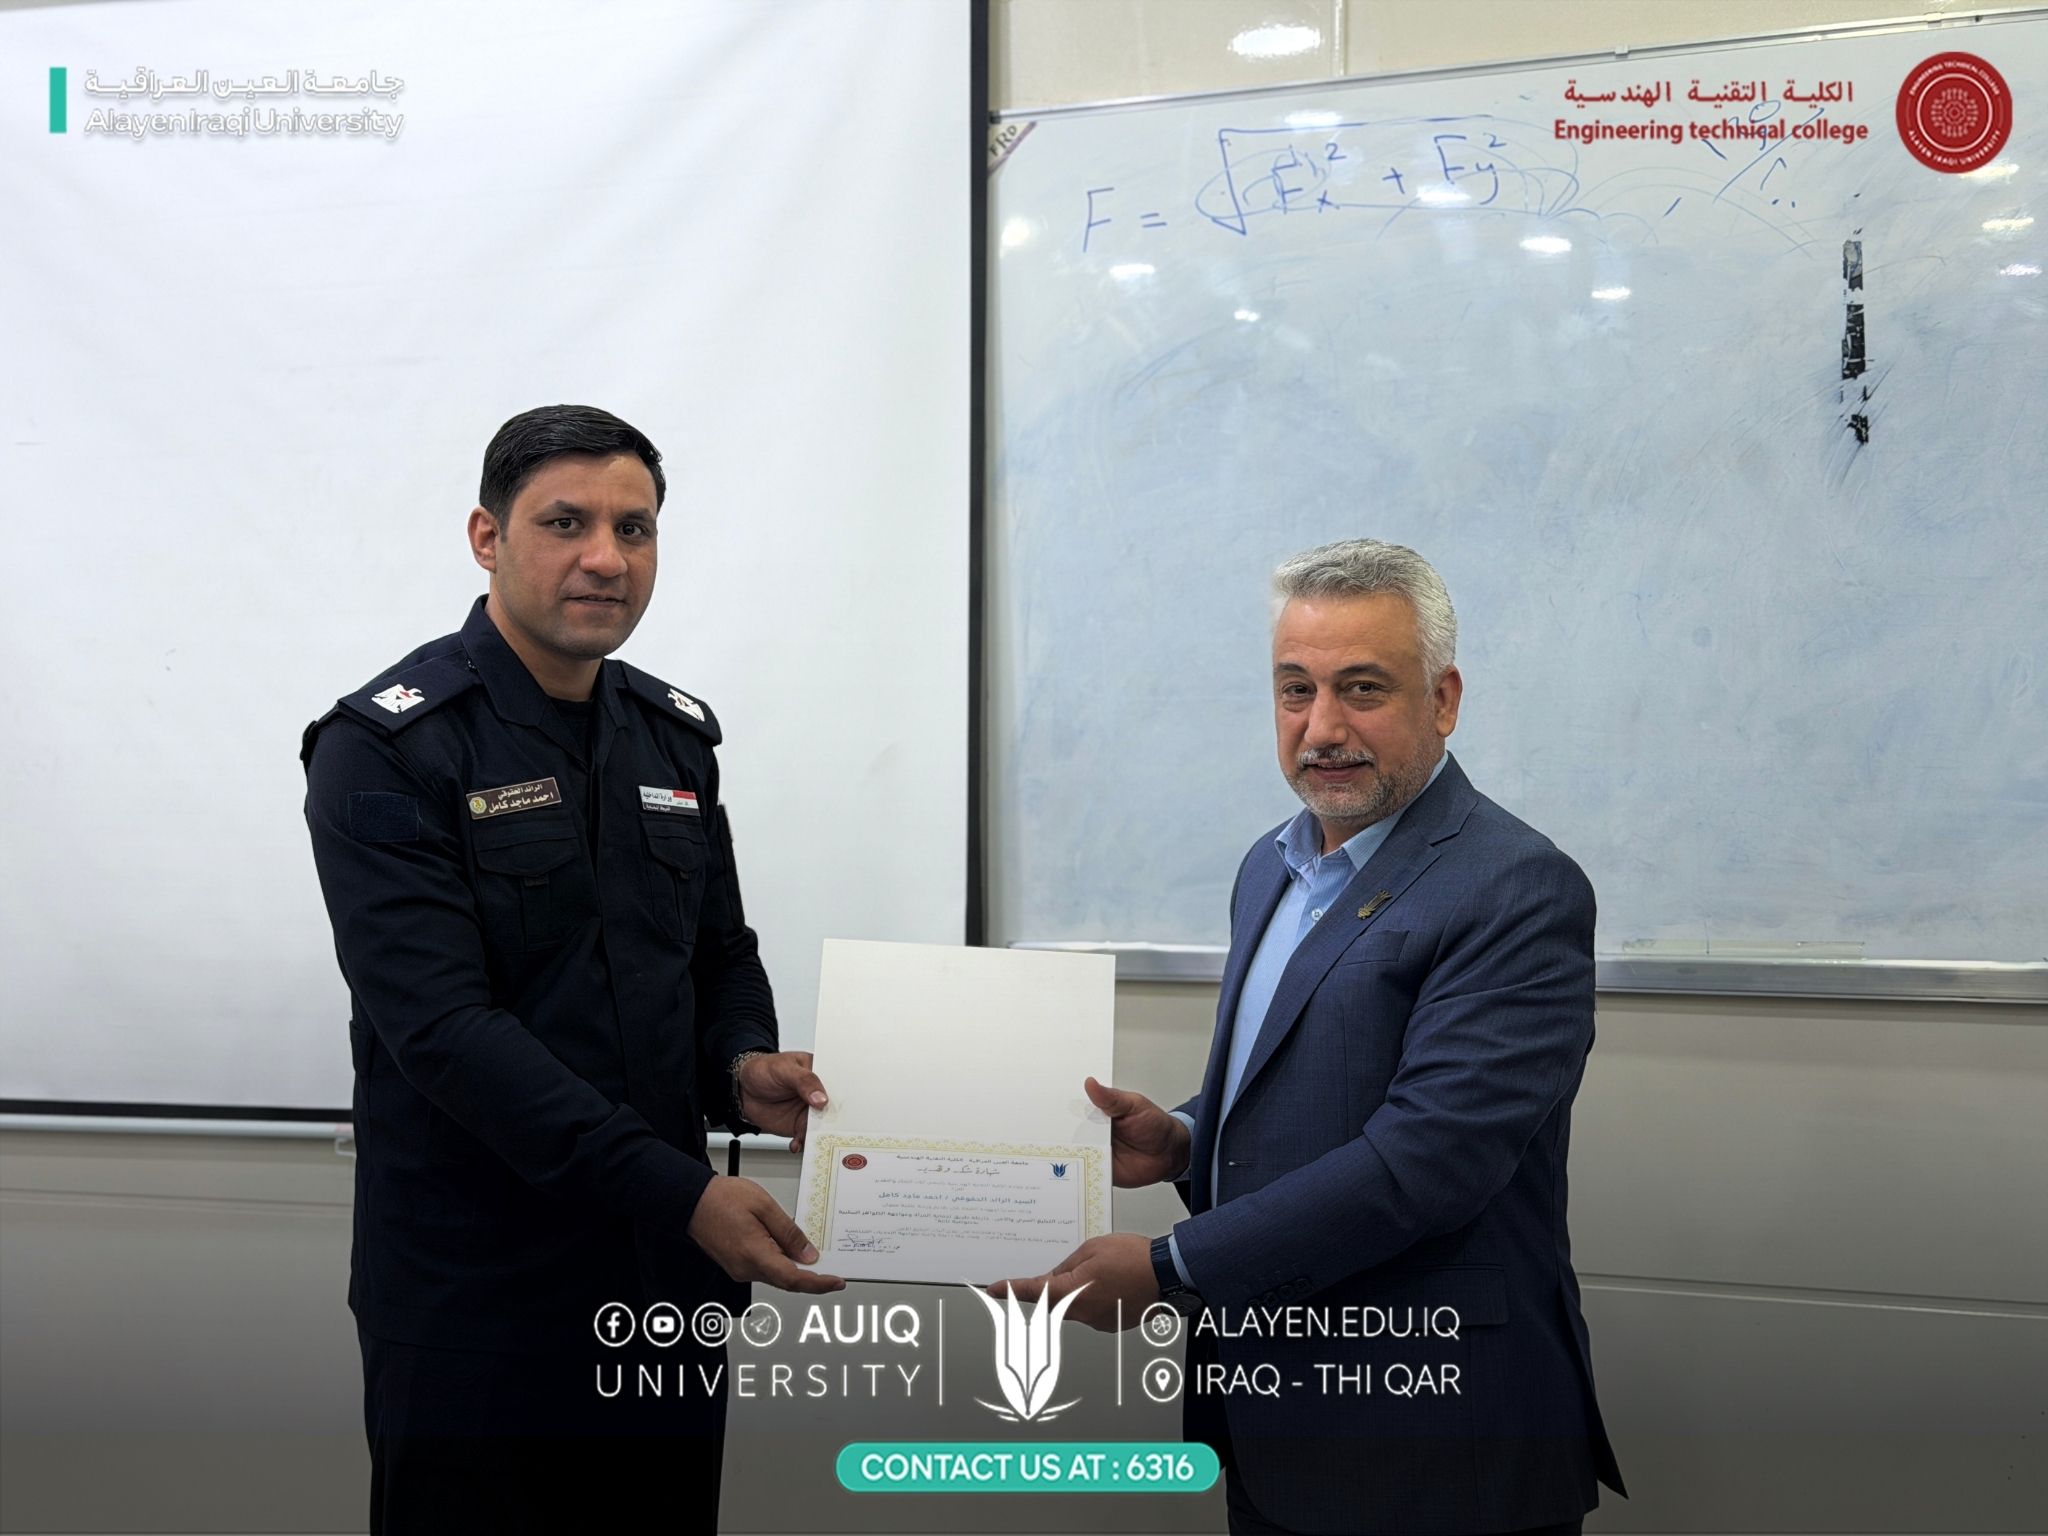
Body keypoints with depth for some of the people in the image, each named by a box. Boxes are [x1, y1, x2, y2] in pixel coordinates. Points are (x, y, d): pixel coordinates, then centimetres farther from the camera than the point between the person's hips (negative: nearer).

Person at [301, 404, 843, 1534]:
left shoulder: (674, 735, 7)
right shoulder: (386, 749, -12)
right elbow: (444, 1025, -21)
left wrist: (743, 1068, -8)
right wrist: (680, 1191, -26)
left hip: (669, 1273, 6)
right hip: (478, 1302, -6)